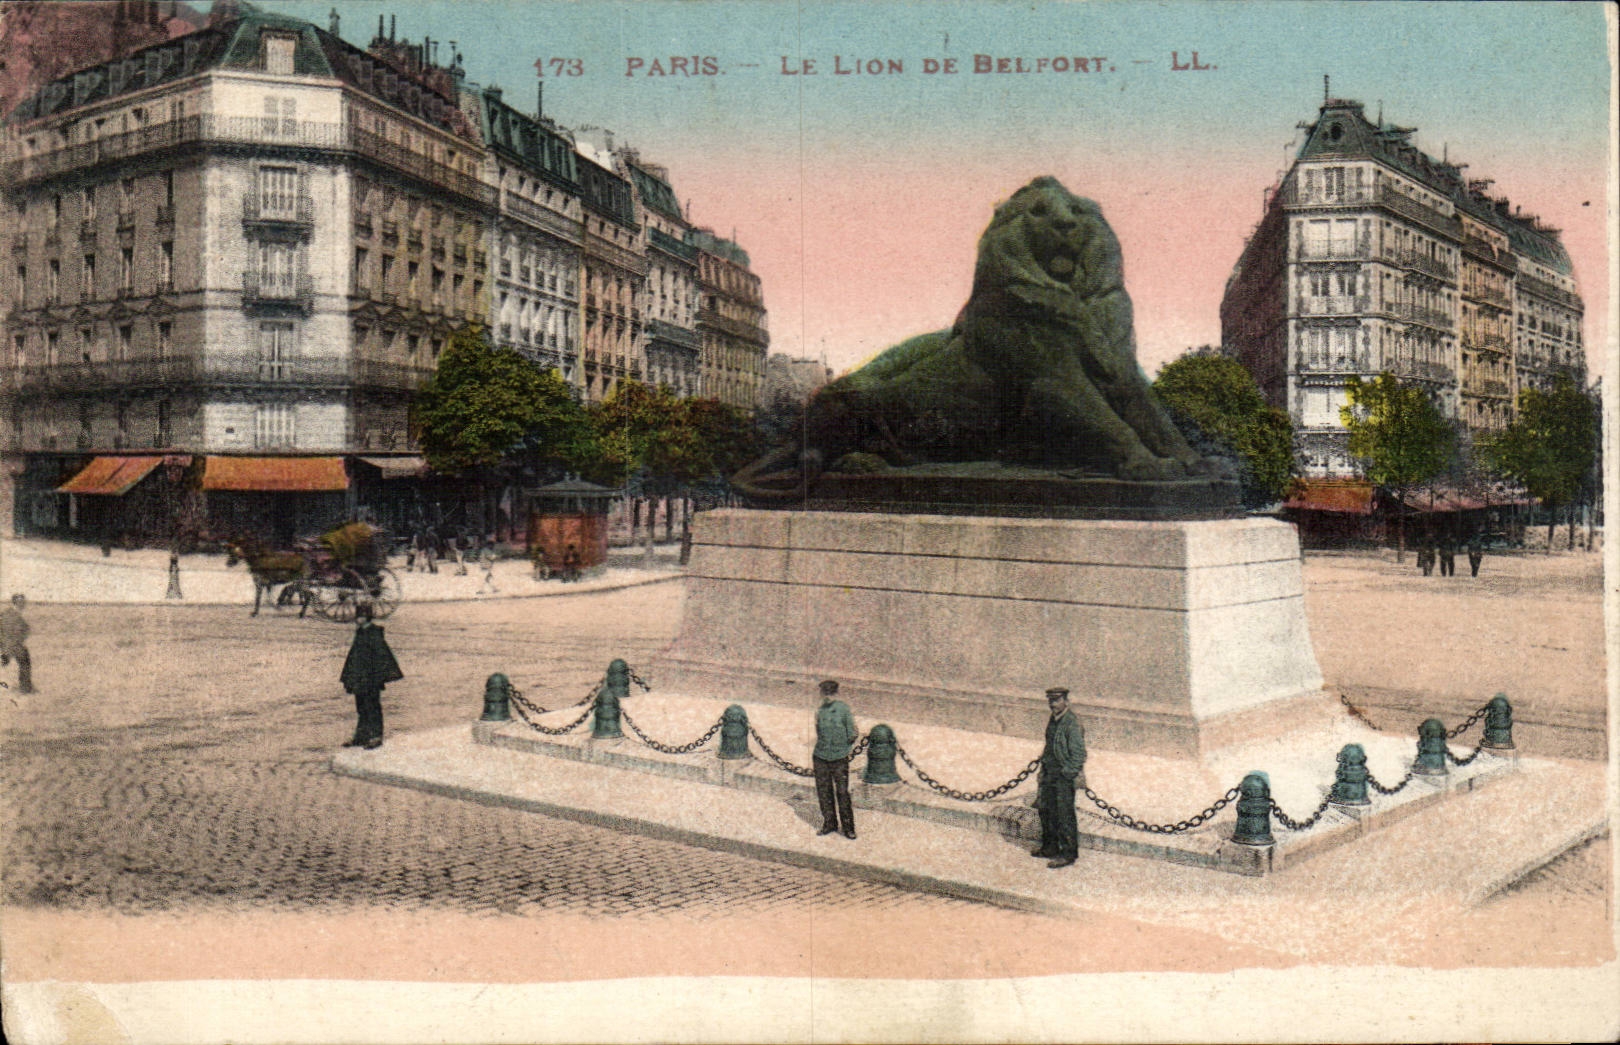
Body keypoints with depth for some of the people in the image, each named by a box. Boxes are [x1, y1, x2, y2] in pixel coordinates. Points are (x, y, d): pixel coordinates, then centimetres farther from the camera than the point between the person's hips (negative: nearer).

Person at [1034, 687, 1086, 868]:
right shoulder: (1053, 720, 9)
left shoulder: (1072, 723, -19)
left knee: (1065, 815, -2)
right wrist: (1044, 761, 15)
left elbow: (1079, 753, -18)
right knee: (1045, 808, 16)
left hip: (1065, 776, -9)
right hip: (1050, 773, 9)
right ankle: (1050, 848, 30)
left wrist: (1068, 773, -17)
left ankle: (1068, 853, 9)